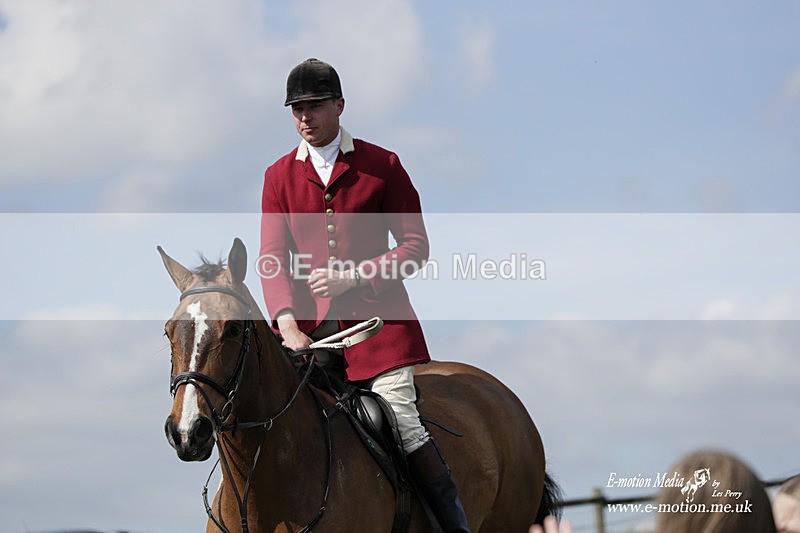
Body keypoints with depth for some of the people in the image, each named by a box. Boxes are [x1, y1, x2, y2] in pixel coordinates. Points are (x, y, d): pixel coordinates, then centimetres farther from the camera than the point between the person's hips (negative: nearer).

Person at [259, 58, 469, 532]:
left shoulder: (382, 165, 4)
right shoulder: (279, 176, 11)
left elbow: (416, 245, 2)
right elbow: (274, 258, 4)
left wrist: (354, 276, -12)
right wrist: (288, 324, -13)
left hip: (377, 317, -3)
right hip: (310, 324, 3)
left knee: (403, 422, -14)